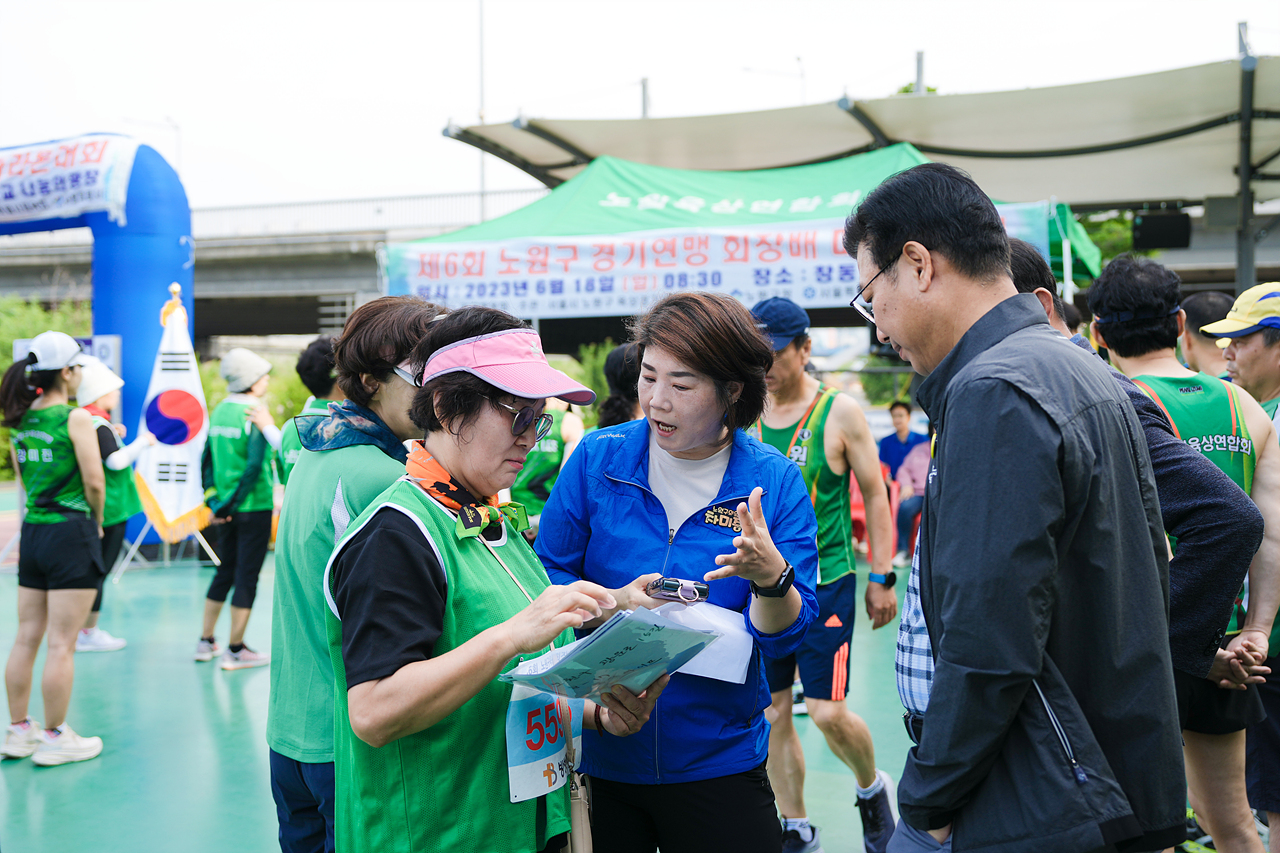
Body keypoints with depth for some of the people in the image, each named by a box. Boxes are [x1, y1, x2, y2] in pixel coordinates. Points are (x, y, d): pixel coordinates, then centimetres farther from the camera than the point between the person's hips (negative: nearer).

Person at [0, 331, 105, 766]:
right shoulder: (75, 418, -12)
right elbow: (94, 481, -14)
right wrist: (97, 522, 2)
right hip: (71, 533, -7)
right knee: (62, 644, 0)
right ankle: (55, 738, 7)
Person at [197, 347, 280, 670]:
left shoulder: (220, 410, 7)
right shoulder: (255, 415, -15)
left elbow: (206, 459, 10)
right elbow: (255, 465, -23)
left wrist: (215, 500, 11)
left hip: (228, 508, 8)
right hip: (254, 507, -7)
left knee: (225, 572, 18)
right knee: (247, 576, 0)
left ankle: (205, 642, 25)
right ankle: (235, 650, 5)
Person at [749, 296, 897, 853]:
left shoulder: (839, 412, -6)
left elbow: (875, 494, -1)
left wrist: (882, 577, -2)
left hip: (825, 581, -4)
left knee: (827, 713, -7)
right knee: (772, 712, 7)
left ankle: (872, 788, 24)